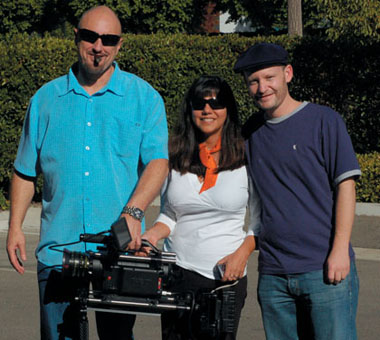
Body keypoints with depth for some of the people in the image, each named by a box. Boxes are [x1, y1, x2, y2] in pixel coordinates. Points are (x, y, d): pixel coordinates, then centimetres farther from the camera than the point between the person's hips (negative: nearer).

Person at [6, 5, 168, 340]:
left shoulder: (144, 97, 5)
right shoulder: (47, 99, 11)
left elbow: (158, 161, -6)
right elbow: (25, 170, 16)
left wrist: (133, 212, -22)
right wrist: (15, 226, 5)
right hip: (58, 247, 1)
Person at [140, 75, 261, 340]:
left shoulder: (246, 158, -1)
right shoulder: (175, 156, 7)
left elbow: (261, 220, 4)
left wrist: (242, 254, -11)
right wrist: (150, 237, -5)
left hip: (225, 275, -2)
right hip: (177, 269, 3)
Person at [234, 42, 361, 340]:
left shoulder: (324, 121, -1)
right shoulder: (251, 130, 13)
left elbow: (345, 185, -4)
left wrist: (340, 250, -12)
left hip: (325, 269, -5)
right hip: (272, 272, 5)